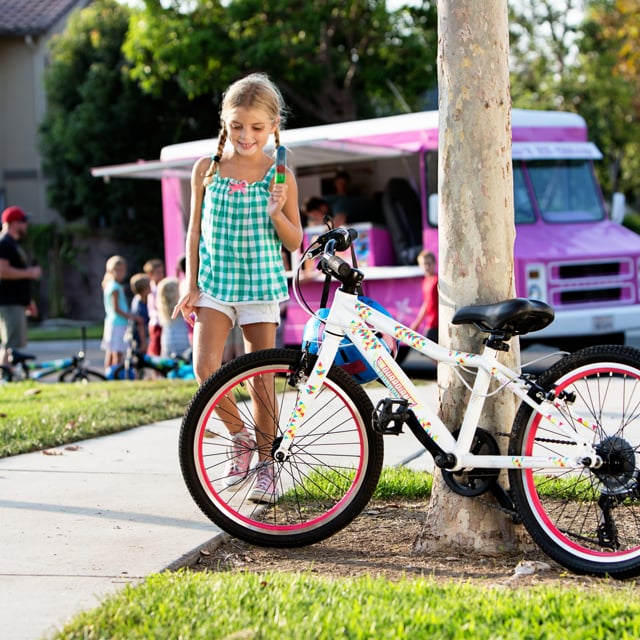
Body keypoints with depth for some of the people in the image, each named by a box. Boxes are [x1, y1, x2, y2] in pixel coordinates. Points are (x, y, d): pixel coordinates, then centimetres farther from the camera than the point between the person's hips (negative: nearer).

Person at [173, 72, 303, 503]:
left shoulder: (279, 177, -3)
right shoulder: (207, 170, 1)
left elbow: (294, 243, 1)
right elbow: (196, 230, 7)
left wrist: (277, 212, -18)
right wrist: (192, 285, 2)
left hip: (261, 285, -1)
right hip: (215, 284, 1)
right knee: (206, 367, -14)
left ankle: (266, 461, 17)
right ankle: (240, 437, 9)